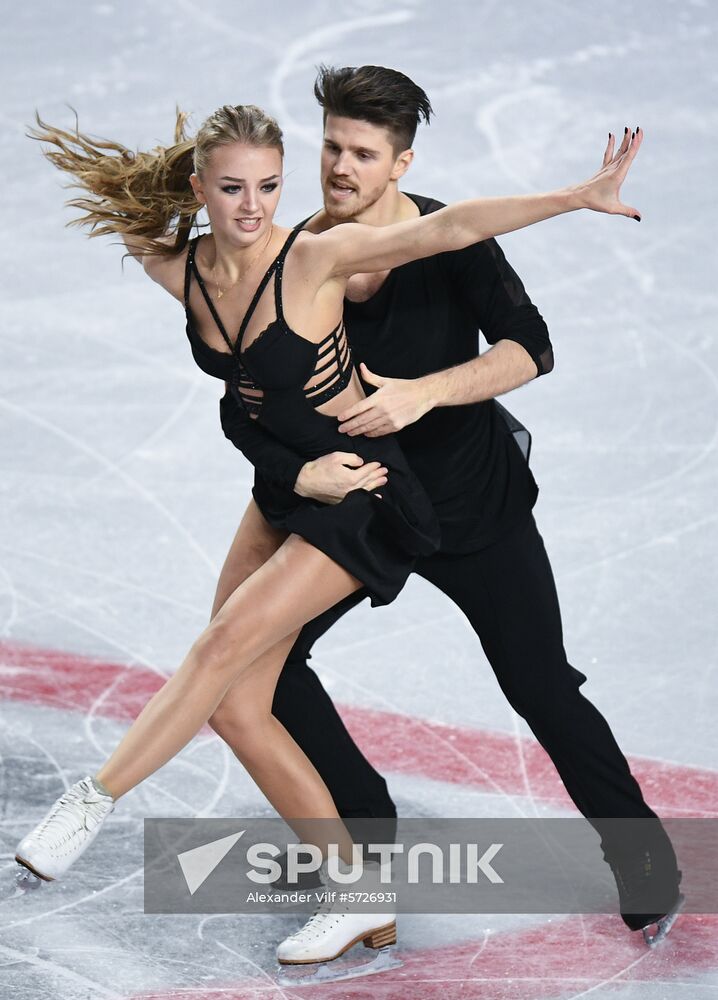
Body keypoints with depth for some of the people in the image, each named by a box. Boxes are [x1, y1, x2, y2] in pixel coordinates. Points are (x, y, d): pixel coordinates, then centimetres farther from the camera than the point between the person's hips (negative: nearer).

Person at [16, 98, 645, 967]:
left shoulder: (318, 257, -22)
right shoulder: (177, 271, -7)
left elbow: (451, 226, -29)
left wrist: (583, 196, -34)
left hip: (360, 495, -7)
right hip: (282, 493, 7)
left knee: (225, 645, -22)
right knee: (237, 703, 1)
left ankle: (95, 798, -11)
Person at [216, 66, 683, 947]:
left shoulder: (447, 240, -19)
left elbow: (530, 348, -26)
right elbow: (240, 408, -8)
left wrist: (422, 394, -38)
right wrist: (296, 472, -27)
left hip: (477, 504, -3)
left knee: (545, 694, -2)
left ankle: (642, 857, 15)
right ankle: (365, 824, 16)